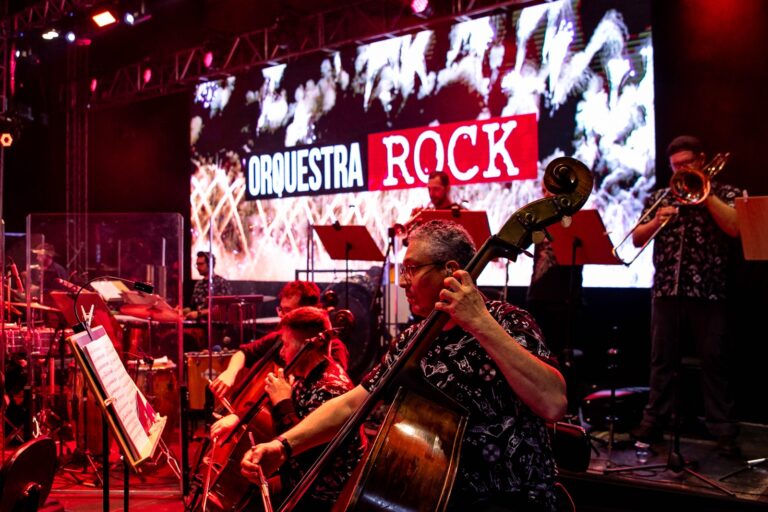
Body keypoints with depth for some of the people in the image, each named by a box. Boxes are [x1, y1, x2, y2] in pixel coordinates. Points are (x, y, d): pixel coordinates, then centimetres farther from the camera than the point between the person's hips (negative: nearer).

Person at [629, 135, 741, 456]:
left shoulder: (725, 194, 7)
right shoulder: (660, 197, 15)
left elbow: (734, 227, -12)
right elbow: (637, 239, 9)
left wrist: (705, 193, -10)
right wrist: (657, 221, -10)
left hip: (708, 292, -3)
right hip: (666, 290, 3)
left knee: (714, 362, 1)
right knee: (662, 359, 8)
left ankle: (723, 429, 6)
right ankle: (654, 421, 16)